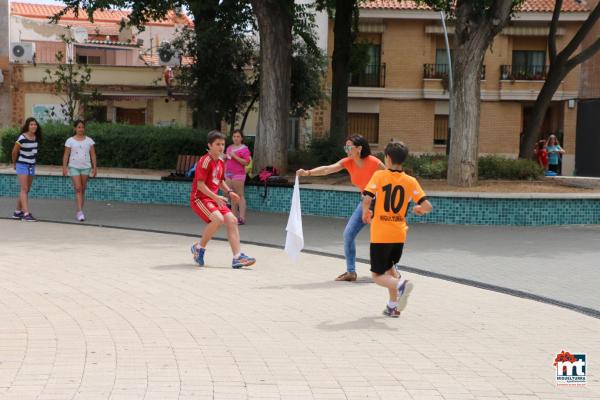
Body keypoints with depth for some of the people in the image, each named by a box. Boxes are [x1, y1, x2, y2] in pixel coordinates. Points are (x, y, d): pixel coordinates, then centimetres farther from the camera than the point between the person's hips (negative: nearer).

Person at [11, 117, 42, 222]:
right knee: (24, 189, -12)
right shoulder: (22, 138, -17)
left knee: (26, 190, 10)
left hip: (32, 166, 7)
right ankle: (26, 214, -17)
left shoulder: (36, 138, 2)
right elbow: (14, 152, -5)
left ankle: (17, 212, 19)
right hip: (22, 165, -7)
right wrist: (15, 164, 8)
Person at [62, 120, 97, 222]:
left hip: (86, 167, 2)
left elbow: (93, 155, 6)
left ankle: (79, 212, 15)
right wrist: (64, 167, -7)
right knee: (78, 189, -13)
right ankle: (80, 212, -18)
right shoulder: (70, 141, 2)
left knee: (83, 190, 7)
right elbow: (66, 155, 1)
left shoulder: (89, 140, 6)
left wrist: (95, 167, 0)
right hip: (74, 167, -2)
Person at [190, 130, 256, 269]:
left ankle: (237, 257, -7)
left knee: (232, 220, -6)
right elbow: (200, 185, -20)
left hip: (214, 198, 8)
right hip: (200, 198, -8)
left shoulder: (221, 162, 12)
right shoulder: (205, 161, -15)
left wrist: (229, 192, 9)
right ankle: (199, 247, -8)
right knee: (218, 219, -29)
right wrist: (215, 197, -28)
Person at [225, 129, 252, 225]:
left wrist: (235, 156, -16)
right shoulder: (229, 148, 19)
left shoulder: (244, 148, -4)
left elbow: (246, 162, -13)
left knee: (240, 195, -9)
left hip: (238, 174, -7)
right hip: (228, 174, 7)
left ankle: (242, 218, -11)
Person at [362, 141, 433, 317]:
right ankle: (393, 306, 20)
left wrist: (366, 212, 4)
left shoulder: (379, 176, -7)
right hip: (399, 234, 4)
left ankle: (400, 285, -26)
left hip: (380, 235, -4)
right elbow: (427, 206, -6)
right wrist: (418, 209, 16)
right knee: (389, 267, 27)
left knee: (378, 275, 4)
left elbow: (366, 200, -17)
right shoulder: (410, 181, 0)